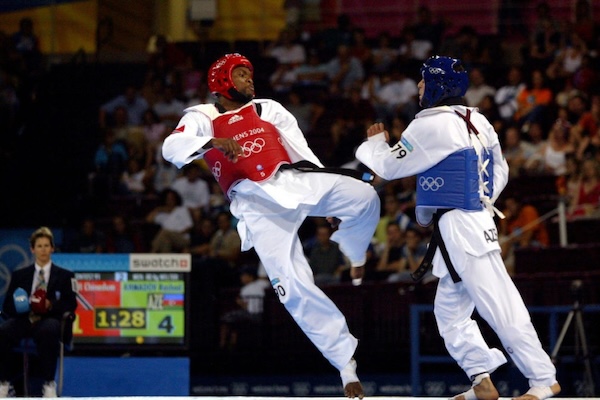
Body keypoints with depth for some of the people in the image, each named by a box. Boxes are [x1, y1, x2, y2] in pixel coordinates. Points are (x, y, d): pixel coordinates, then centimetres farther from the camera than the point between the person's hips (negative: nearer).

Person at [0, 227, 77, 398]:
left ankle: (49, 384, -33)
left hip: (48, 320, -2)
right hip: (23, 319, 2)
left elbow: (71, 304, 8)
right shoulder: (19, 275, 23)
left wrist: (52, 305, -13)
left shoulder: (64, 276, 18)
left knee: (48, 331, -41)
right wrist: (18, 305, -8)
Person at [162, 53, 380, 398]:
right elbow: (172, 148, -11)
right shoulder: (202, 118, 8)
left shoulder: (269, 109, 19)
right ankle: (347, 364, -7)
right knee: (294, 287, -15)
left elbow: (302, 151, 17)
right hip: (257, 204, -3)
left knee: (364, 197, -23)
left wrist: (333, 198, 11)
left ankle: (355, 255, 12)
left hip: (293, 180, 3)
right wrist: (213, 142, -30)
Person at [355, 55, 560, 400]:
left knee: (499, 306, -10)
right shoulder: (478, 122, 12)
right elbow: (500, 171, 21)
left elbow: (389, 167, -4)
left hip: (458, 227, -10)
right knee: (450, 311, 15)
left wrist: (376, 143, 15)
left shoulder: (431, 126, -13)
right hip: (478, 222, 10)